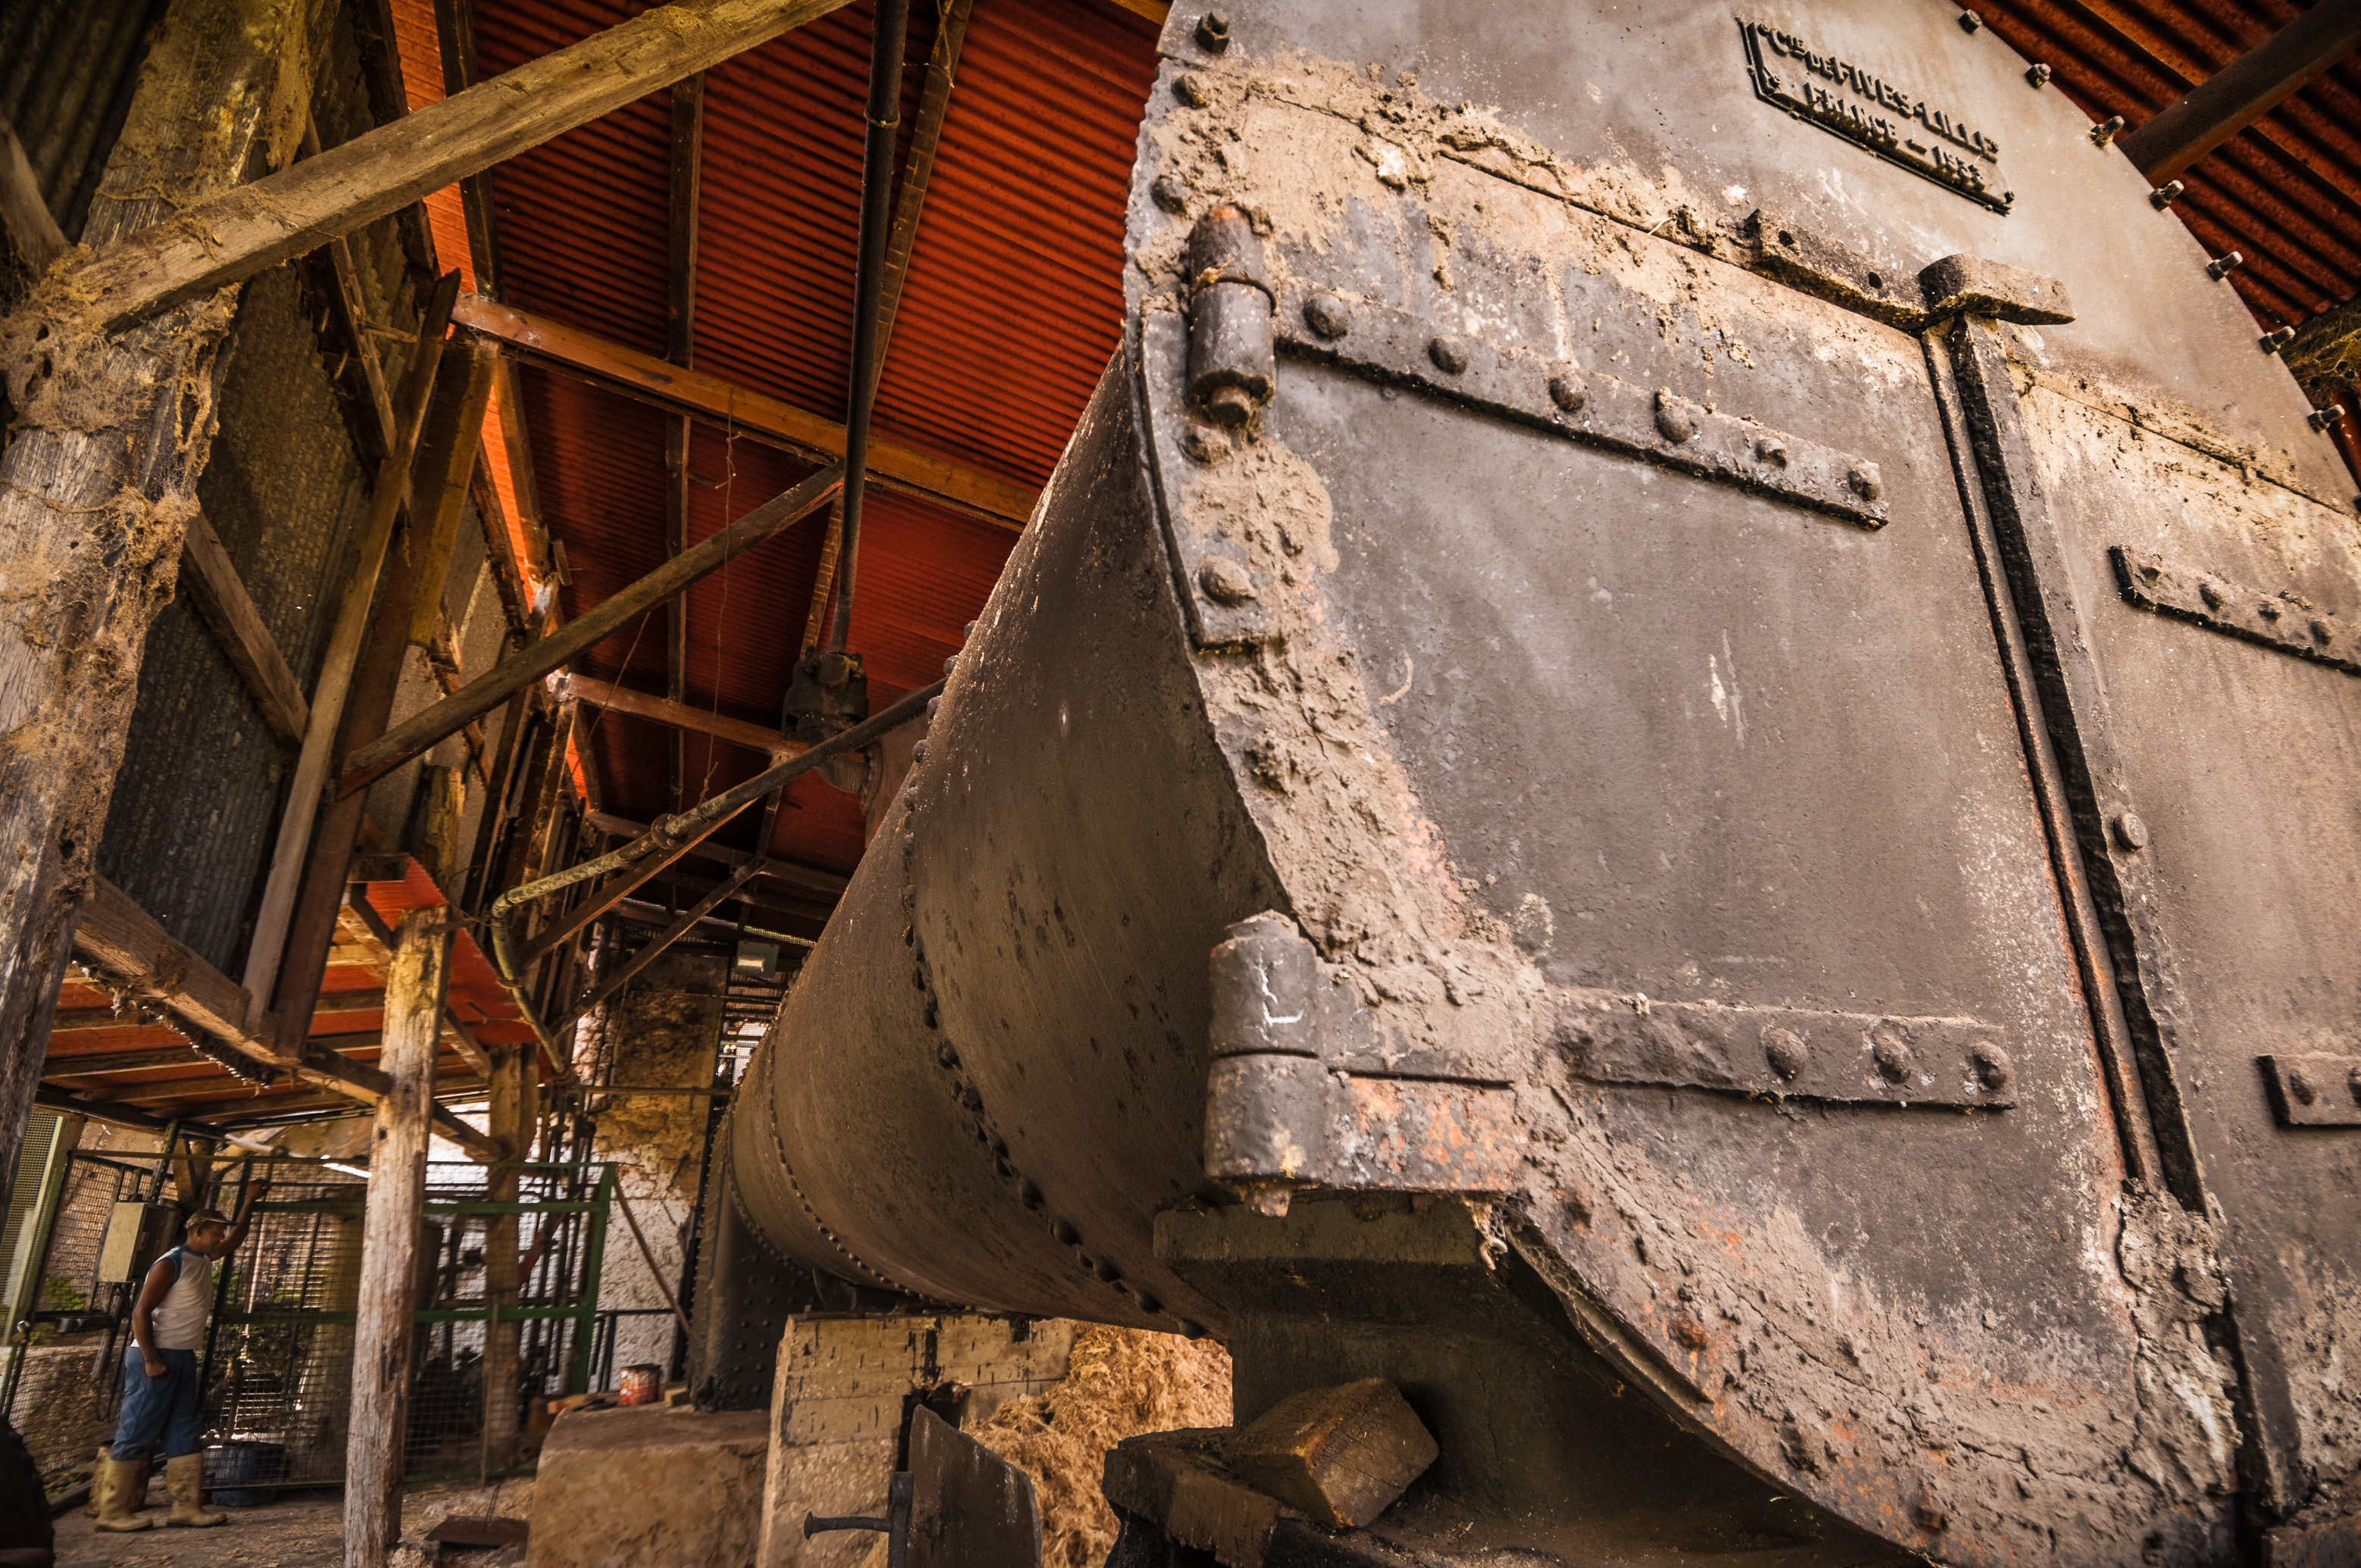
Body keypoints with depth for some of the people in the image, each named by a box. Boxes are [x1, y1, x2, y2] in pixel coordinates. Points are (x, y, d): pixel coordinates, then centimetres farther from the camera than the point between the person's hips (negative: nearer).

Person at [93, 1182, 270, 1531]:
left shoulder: (204, 1260, 13)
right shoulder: (171, 1264, -13)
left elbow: (235, 1238, 30)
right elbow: (141, 1311, -16)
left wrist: (249, 1201, 27)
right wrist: (150, 1359, -20)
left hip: (184, 1358, 9)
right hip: (157, 1358, -9)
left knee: (183, 1434, 6)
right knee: (138, 1433, -4)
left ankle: (186, 1506, 7)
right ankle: (112, 1511, 4)